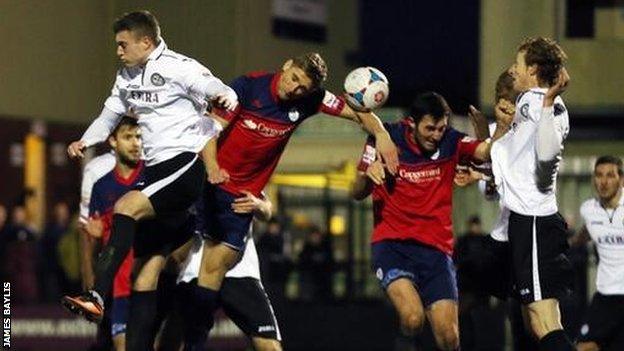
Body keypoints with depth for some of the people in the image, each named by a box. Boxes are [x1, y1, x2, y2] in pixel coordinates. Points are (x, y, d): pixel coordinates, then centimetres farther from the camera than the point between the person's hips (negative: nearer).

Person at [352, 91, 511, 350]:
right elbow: (358, 194, 3)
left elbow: (488, 152, -14)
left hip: (436, 248, 2)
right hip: (391, 244, -2)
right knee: (413, 319, -28)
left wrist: (503, 126, -32)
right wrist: (367, 175, -18)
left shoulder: (450, 142, 2)